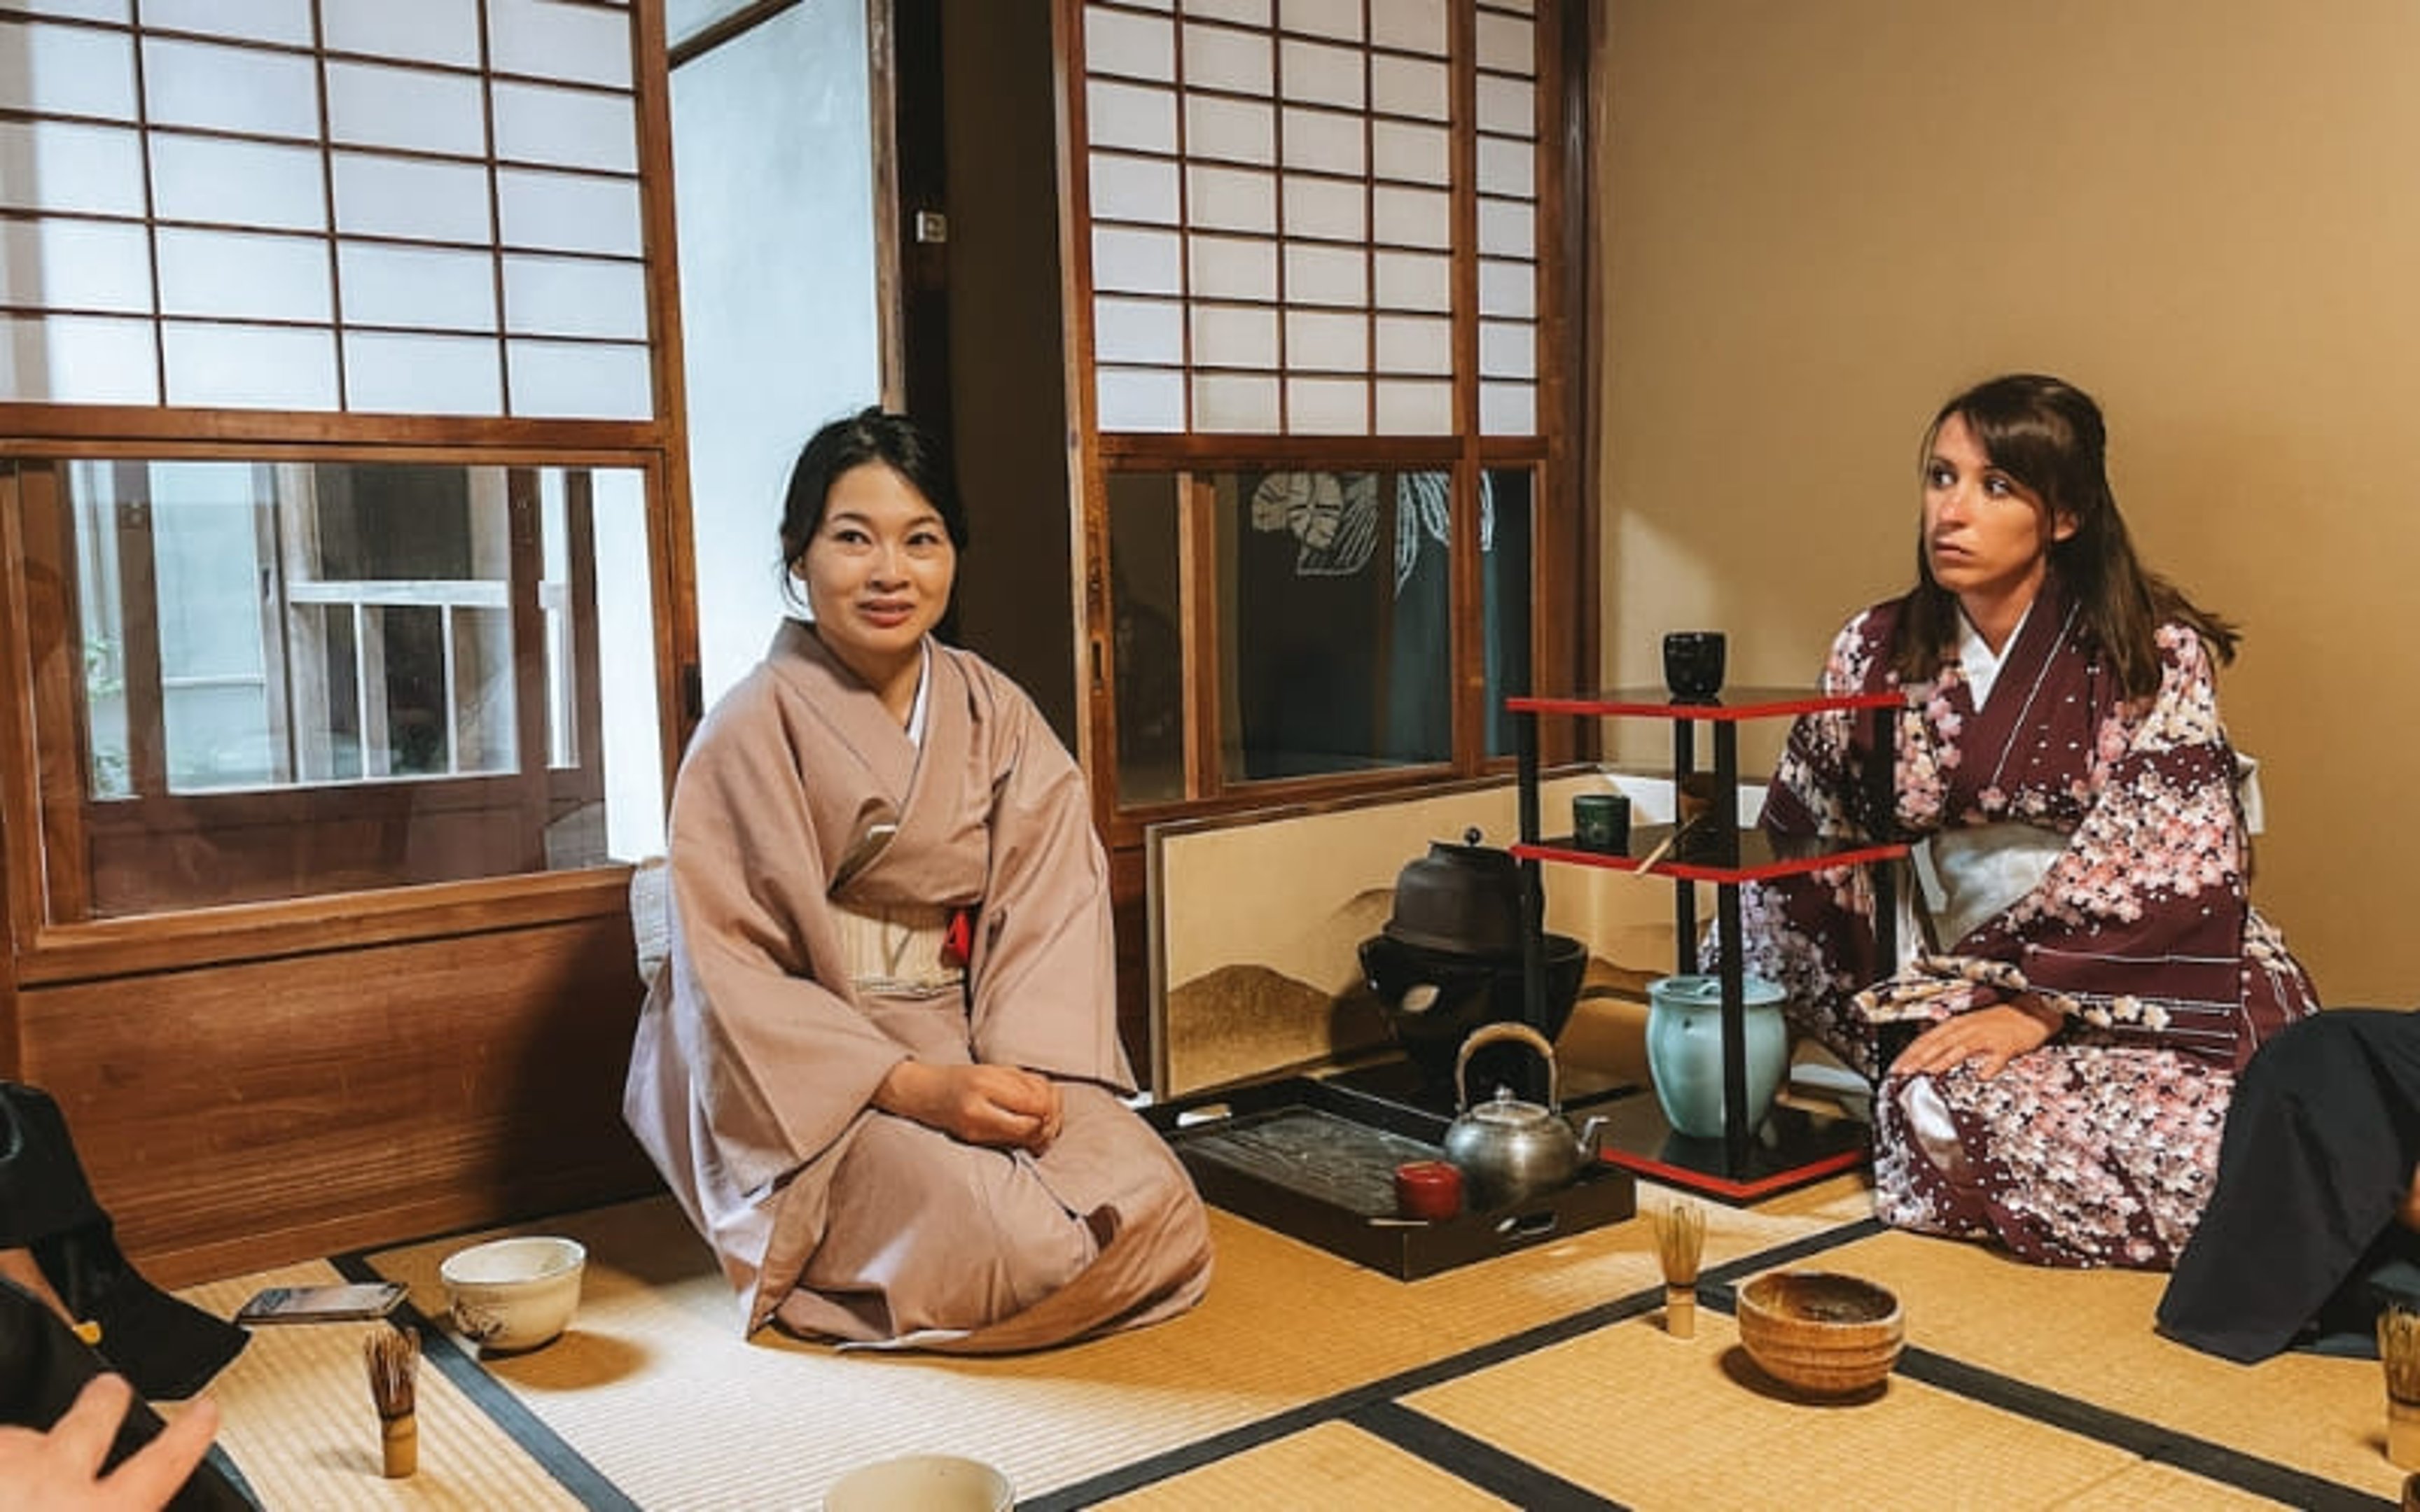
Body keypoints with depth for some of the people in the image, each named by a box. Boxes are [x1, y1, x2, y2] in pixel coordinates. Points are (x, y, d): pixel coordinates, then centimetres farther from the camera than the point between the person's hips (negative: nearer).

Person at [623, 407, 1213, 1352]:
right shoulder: (754, 732, -10)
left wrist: (1029, 1065, -21)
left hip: (974, 1049, 5)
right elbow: (729, 973, -13)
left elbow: (1051, 903, -3)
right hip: (810, 1077, -4)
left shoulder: (995, 714, 4)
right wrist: (913, 1086, -23)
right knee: (1005, 1247, -26)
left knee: (1155, 1215, -17)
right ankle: (800, 1259, 5)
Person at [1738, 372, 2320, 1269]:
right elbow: (1801, 851, 9)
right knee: (1943, 1103, -31)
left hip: (2140, 983, -1)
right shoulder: (1875, 655, 3)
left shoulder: (2156, 655, -7)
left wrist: (2037, 1007, -20)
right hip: (1956, 981, 1)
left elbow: (2163, 874, -13)